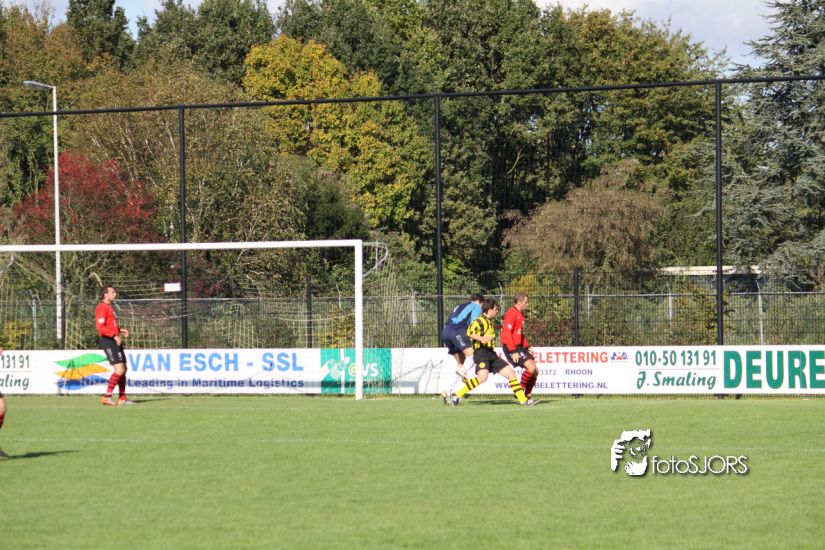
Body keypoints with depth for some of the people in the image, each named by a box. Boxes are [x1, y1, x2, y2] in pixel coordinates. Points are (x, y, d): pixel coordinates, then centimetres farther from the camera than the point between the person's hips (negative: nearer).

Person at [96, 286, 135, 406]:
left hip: (115, 341, 10)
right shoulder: (102, 307, -11)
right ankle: (107, 397, -14)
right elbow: (100, 327, -20)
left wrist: (120, 331, 13)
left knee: (123, 369, 11)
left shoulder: (110, 307, 20)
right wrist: (114, 335, -26)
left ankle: (122, 398, 16)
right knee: (119, 370, -16)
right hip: (108, 341, -10)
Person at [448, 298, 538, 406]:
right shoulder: (480, 320, -8)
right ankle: (457, 395, -20)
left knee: (511, 373, 5)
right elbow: (469, 332, -21)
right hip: (481, 352, -10)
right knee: (482, 377, -30)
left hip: (491, 354, 10)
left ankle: (523, 400, 10)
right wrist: (482, 339, -34)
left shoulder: (489, 322, 22)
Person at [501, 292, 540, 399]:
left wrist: (527, 347, 15)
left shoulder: (520, 314, 16)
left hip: (519, 346, 10)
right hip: (511, 347, -10)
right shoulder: (512, 314, -15)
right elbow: (507, 333, -21)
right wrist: (513, 352, -24)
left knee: (535, 371, 4)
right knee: (531, 368, -19)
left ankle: (527, 395, 9)